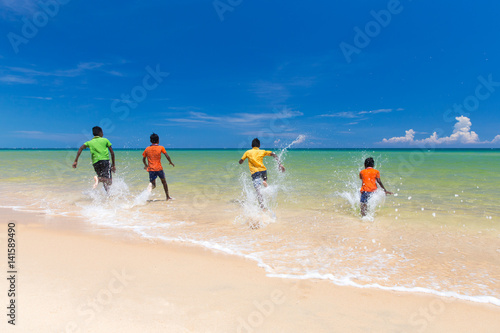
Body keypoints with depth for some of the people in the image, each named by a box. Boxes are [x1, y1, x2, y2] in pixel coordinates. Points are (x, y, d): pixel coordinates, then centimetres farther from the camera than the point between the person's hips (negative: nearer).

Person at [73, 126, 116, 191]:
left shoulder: (89, 142, 19)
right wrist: (113, 165, 14)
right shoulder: (105, 140, 13)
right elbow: (112, 153, 8)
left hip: (95, 163, 4)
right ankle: (98, 178, -40)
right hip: (105, 160, -4)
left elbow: (81, 148, 2)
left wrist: (76, 161, -1)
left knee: (104, 180, 19)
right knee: (109, 181, -16)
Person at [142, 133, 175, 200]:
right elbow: (167, 156, -6)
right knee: (164, 182, 19)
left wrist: (146, 165, 32)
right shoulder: (161, 147, -2)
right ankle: (168, 197, 26)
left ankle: (150, 188, -31)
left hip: (151, 169, 1)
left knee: (152, 184, 6)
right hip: (159, 168, -1)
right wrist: (170, 162, 11)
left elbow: (143, 159, 13)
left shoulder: (147, 149, 6)